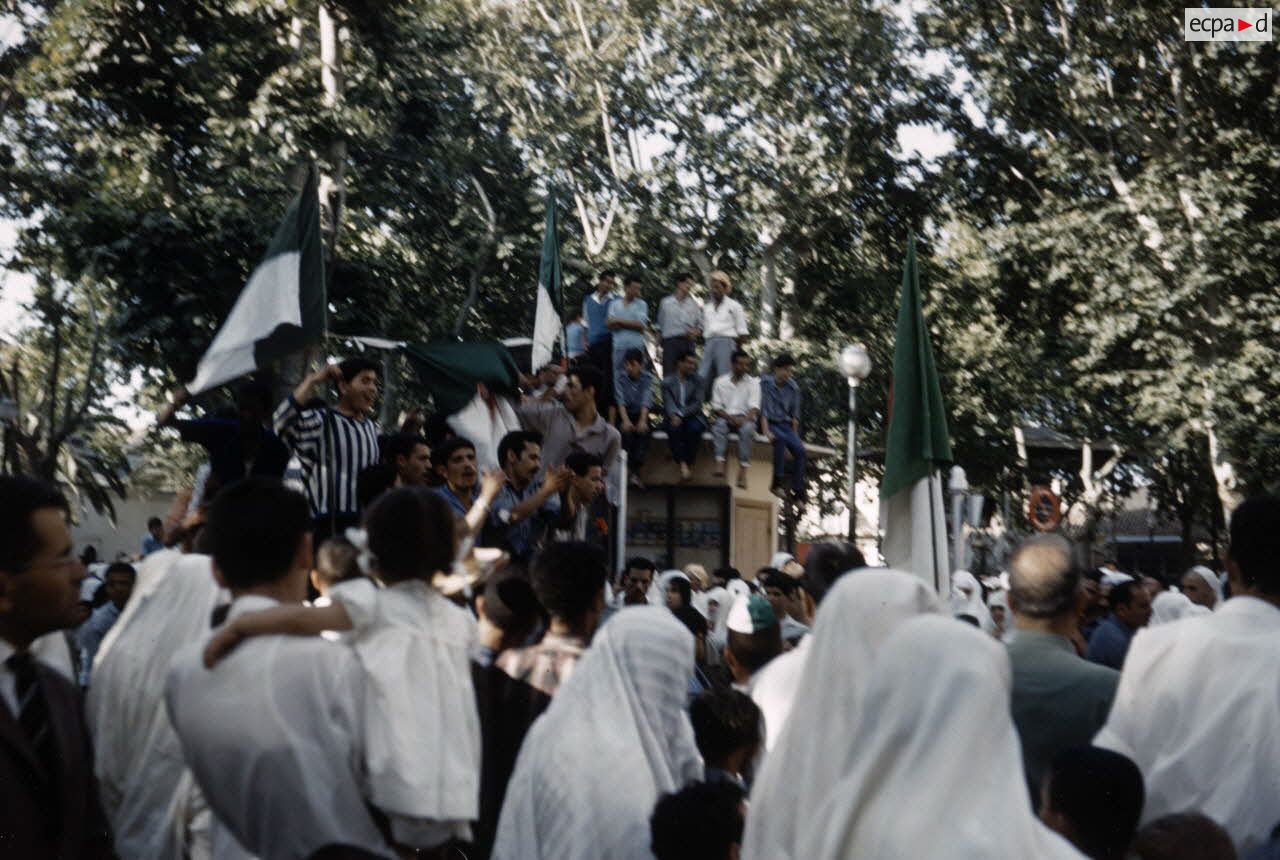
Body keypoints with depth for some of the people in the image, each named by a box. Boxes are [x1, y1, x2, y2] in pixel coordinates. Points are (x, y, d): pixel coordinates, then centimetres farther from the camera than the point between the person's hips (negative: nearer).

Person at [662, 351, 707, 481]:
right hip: (673, 417, 0)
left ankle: (688, 464, -22)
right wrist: (674, 416, -27)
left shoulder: (697, 380, 7)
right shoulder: (667, 381, 5)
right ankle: (683, 465, -32)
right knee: (674, 429, -34)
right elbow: (669, 403, -5)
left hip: (692, 416, 0)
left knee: (694, 428, -33)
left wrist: (680, 414, -16)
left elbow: (698, 403, -2)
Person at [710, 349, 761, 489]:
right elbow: (716, 407, 4)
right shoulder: (721, 382, 9)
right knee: (719, 426, -35)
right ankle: (719, 465, -50)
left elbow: (754, 407, -4)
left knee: (747, 429, -35)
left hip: (745, 418, 0)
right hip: (725, 417, 0)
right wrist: (729, 417, -14)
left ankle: (743, 471, -43)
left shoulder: (753, 383, 7)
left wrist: (744, 419, -24)